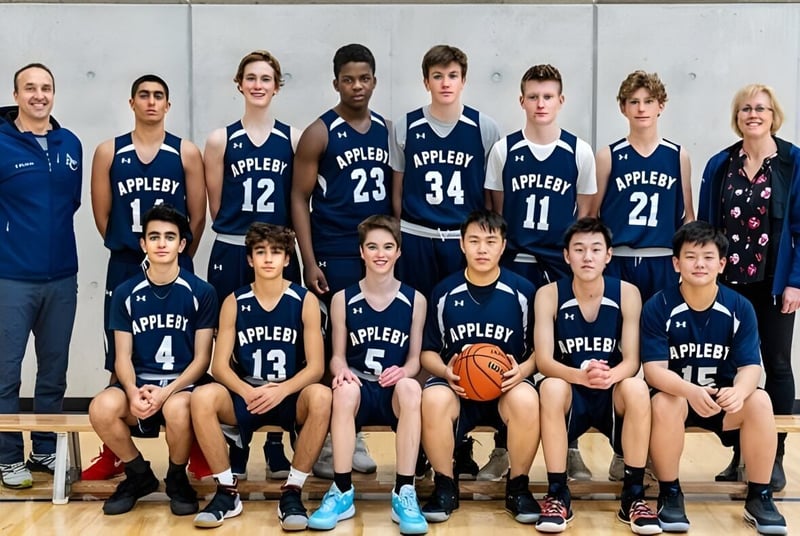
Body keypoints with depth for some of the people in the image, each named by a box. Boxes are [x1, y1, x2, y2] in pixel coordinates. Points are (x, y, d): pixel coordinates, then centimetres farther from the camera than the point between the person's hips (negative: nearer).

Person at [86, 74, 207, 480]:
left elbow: (197, 216, 3)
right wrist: (128, 249, 8)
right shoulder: (108, 152, 4)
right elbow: (102, 214, 7)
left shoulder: (187, 153, 2)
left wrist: (179, 257, 6)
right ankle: (113, 452, 14)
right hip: (124, 268, 1)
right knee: (120, 363, 5)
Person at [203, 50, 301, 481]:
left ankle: (277, 447, 13)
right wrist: (241, 227, 3)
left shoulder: (293, 139, 5)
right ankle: (234, 449, 12)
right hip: (232, 255, 0)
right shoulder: (221, 140, 3)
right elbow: (216, 206, 5)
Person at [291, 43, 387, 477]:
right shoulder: (320, 133, -5)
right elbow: (299, 199, -6)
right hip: (333, 258, -5)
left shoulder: (388, 131, 9)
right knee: (329, 347, -2)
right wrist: (309, 262, -12)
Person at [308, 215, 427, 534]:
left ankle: (404, 494, -31)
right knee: (345, 389, -36)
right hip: (359, 390, 0)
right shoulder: (343, 299, 6)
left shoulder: (414, 300, 6)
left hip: (395, 393, 0)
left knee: (410, 387, -36)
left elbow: (414, 359, 6)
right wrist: (342, 371, -17)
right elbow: (338, 355, 7)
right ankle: (342, 492, -27)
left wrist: (402, 371, -17)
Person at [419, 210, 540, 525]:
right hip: (456, 386, 1)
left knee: (527, 401, -35)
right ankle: (445, 487, -11)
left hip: (507, 387, -1)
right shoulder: (444, 292, 3)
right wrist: (445, 372, -14)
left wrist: (522, 371, -17)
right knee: (433, 398, -34)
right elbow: (428, 352, 8)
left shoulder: (522, 291, 0)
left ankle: (517, 487, -10)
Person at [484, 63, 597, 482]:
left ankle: (570, 447, 13)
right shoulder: (503, 150, 3)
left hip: (563, 266, 0)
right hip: (514, 263, 0)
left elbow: (586, 214, 7)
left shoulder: (580, 152, 3)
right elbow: (495, 211, 8)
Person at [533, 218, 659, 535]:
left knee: (637, 388, -32)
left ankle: (633, 496, -19)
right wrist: (580, 376, -36)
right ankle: (557, 496, -22)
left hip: (613, 395, 1)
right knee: (551, 388, -33)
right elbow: (544, 361, -15)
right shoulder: (549, 295, -7)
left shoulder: (627, 293, -6)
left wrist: (609, 375, -36)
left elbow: (631, 361, -11)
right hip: (570, 395, 0)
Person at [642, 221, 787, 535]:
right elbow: (654, 368, -20)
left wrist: (738, 391, -39)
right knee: (664, 403, -35)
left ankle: (759, 497, -10)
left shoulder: (740, 308, -8)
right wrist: (691, 391, -41)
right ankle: (670, 495, -14)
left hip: (722, 397, 2)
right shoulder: (658, 307, -14)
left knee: (759, 401, -28)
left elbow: (750, 366, -13)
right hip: (675, 395, -2)